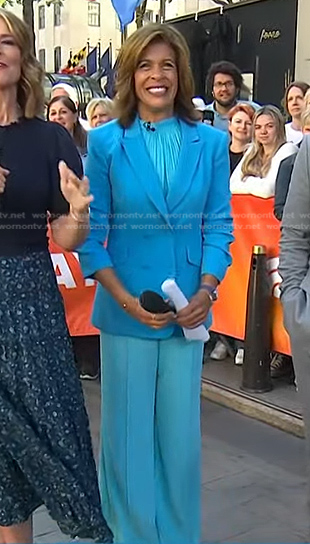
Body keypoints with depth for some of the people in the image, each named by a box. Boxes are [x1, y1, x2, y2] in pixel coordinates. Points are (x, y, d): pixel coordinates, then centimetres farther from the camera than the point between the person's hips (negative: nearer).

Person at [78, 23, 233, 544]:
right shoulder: (106, 142, -2)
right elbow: (91, 233, -4)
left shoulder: (211, 141, 2)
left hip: (188, 309, 2)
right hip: (125, 309, -1)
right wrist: (125, 299, -14)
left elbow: (218, 225, 3)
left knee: (181, 428, 12)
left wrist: (207, 290, -11)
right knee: (128, 429, 10)